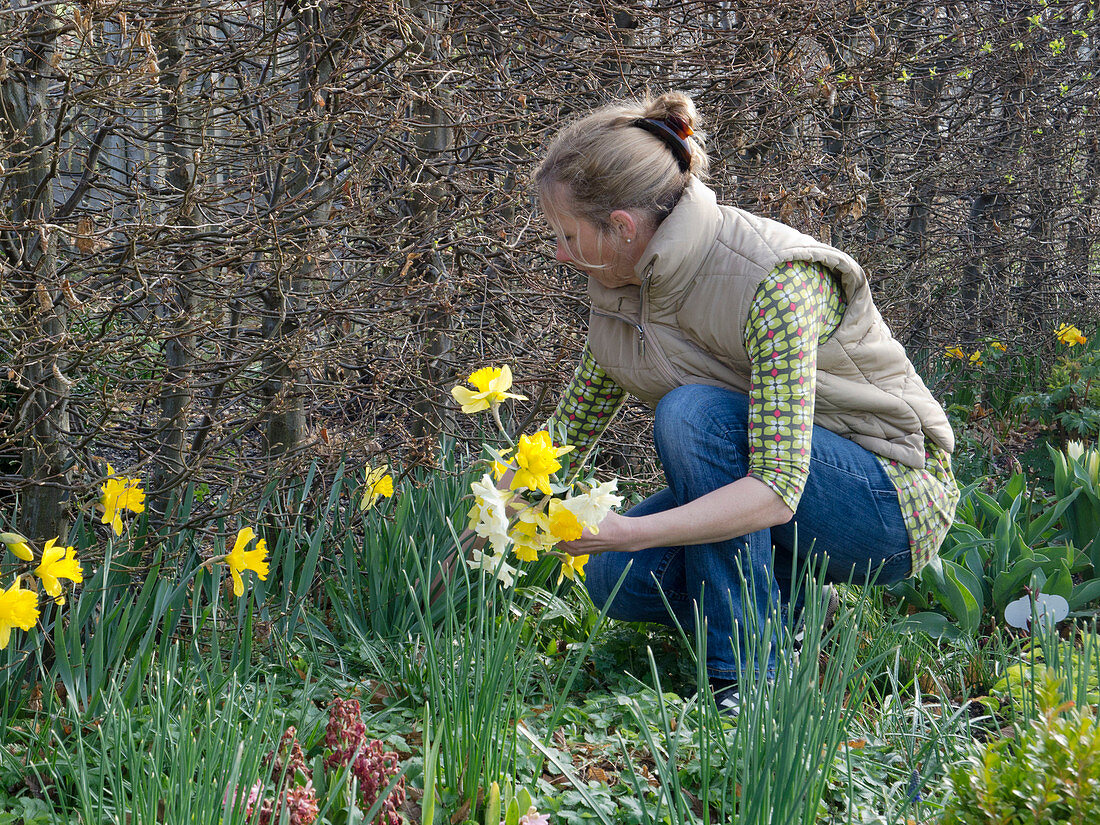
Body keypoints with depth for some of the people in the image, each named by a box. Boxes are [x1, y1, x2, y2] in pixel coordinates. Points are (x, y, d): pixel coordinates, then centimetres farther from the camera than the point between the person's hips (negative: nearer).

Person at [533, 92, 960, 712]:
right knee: (616, 579, -15)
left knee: (692, 412, -30)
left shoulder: (775, 282, -29)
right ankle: (786, 599, 9)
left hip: (894, 505, -7)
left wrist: (631, 531, -42)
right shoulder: (626, 290, -4)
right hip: (763, 482, 7)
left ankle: (749, 679, -24)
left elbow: (776, 491, -35)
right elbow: (572, 428, 9)